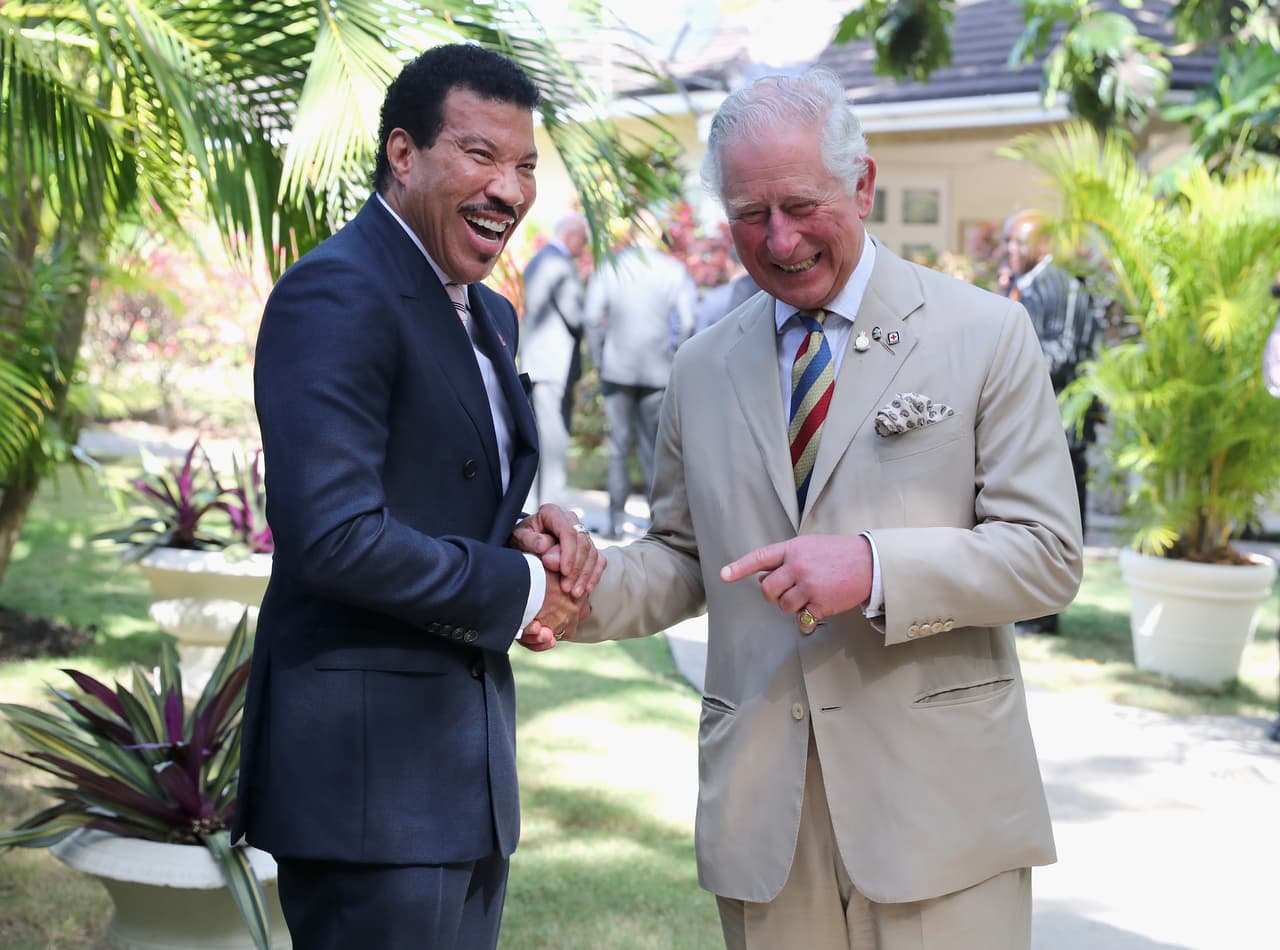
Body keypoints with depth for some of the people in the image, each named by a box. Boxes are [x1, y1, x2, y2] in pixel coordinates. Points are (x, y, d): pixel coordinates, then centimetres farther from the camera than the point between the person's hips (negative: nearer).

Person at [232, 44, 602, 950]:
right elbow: (333, 536, -24)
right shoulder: (336, 297, -15)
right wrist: (517, 590, -13)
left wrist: (536, 536, -1)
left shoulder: (489, 315, 15)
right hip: (367, 767, -9)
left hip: (467, 764, 9)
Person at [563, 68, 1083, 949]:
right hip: (762, 804, 3)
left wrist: (875, 568, -20)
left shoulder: (986, 336, -1)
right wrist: (591, 588, -5)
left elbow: (1048, 555, -5)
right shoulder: (704, 368, 11)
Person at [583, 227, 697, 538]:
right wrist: (675, 358, 5)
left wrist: (600, 360, 5)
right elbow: (687, 322, -7)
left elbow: (591, 316, -4)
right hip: (658, 371, 0)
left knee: (619, 444, 6)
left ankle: (617, 520, 4)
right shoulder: (675, 270, -1)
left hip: (617, 369, 0)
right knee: (653, 445, 7)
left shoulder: (609, 265, 0)